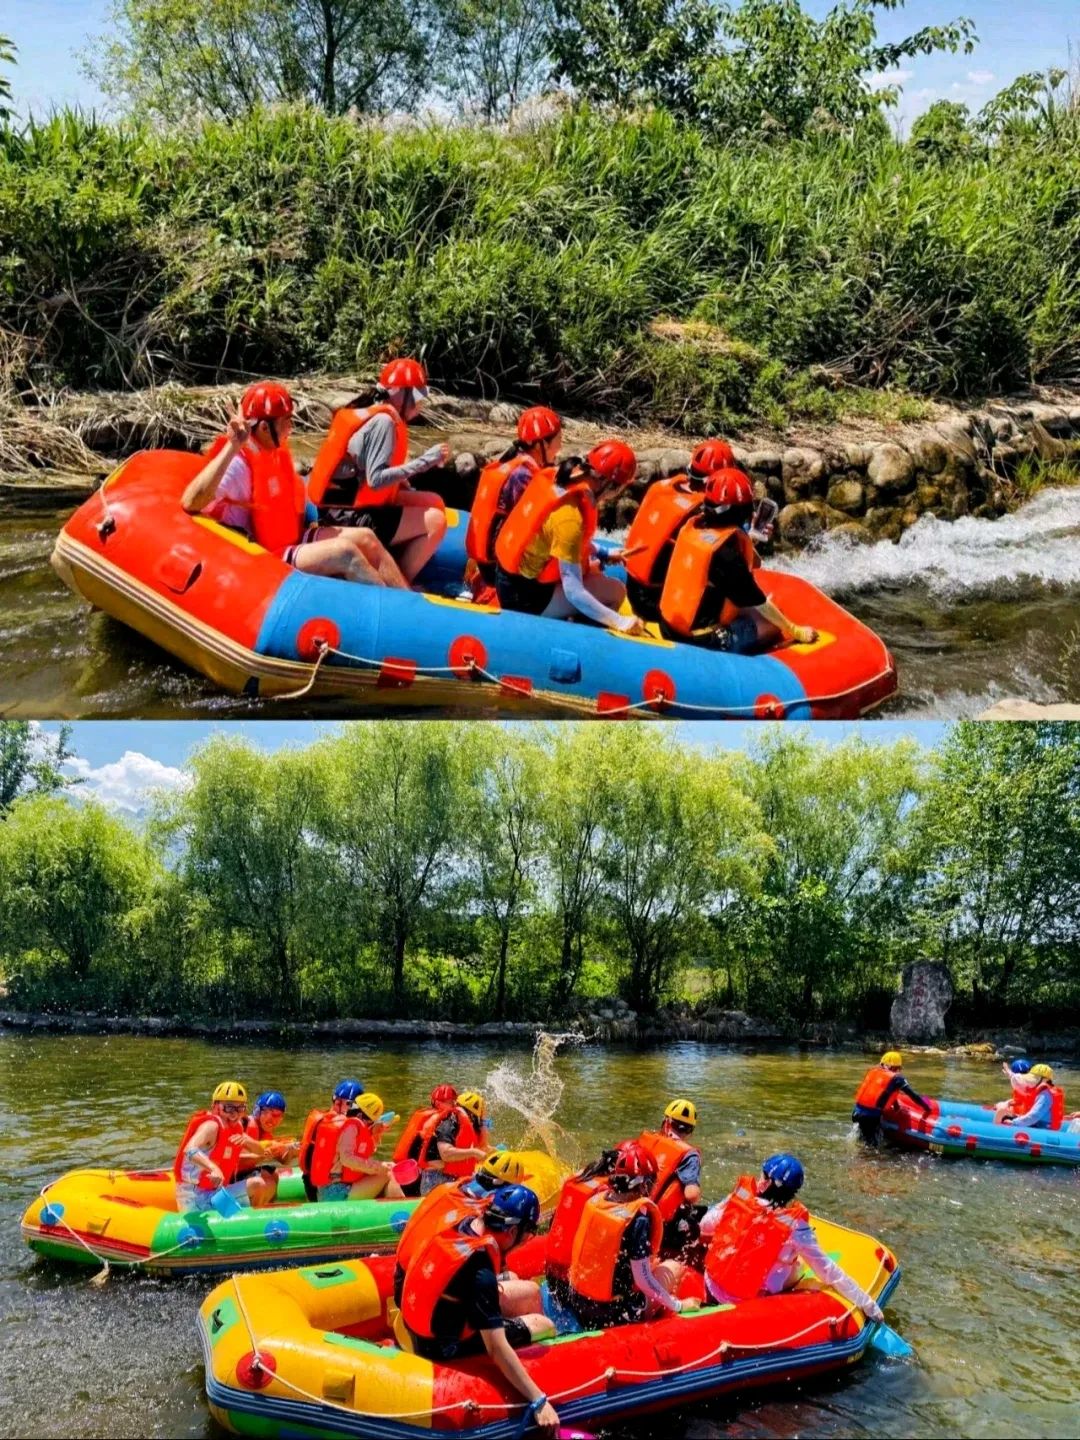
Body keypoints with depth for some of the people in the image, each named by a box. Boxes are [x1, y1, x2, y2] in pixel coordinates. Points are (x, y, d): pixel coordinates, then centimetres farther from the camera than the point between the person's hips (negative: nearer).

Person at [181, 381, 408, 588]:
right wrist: (232, 448, -39)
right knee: (345, 553, -23)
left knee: (365, 538, -1)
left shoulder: (275, 452, 6)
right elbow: (190, 503, -37)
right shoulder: (239, 463, -21)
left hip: (293, 539, 10)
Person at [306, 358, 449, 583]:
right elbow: (376, 480, -26)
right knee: (435, 521, -14)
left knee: (434, 503, 13)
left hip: (354, 505, 10)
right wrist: (424, 461, -23)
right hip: (349, 519, -10)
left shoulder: (373, 412, 10)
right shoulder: (383, 421, -18)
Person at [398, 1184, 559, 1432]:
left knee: (530, 1292, 17)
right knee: (545, 1326, 2)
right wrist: (539, 1401, -30)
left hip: (423, 1318, 8)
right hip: (444, 1346, -8)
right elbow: (497, 1349, -33)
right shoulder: (480, 1272, -34)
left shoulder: (465, 1224, -11)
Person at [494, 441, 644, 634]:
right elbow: (573, 592, -29)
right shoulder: (569, 518, -29)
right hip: (525, 597, -9)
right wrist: (620, 622, -27)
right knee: (614, 592, -10)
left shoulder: (553, 475, -6)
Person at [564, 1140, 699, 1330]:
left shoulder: (596, 1200, -4)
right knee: (673, 1267, 12)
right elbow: (643, 1280, -20)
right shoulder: (639, 1218, -23)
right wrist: (678, 1305, -5)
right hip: (613, 1315, -6)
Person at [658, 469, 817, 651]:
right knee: (774, 626, 5)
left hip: (669, 627, 8)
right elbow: (758, 603, -12)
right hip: (701, 641, -8)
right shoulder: (726, 552, -21)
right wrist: (796, 631, -1)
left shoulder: (692, 526, 1)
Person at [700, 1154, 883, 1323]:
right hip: (749, 1304, -2)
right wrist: (865, 1303, -3)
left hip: (712, 1287, 2)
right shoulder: (794, 1225, -20)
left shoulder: (740, 1197, -13)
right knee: (800, 1263, 18)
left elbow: (705, 1226, 1)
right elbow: (827, 1271, -12)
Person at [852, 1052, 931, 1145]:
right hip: (872, 1115, -6)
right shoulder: (896, 1078, -2)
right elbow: (912, 1095, 0)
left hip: (858, 1110, 6)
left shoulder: (872, 1071, 13)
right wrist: (926, 1107, 11)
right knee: (872, 1144, 6)